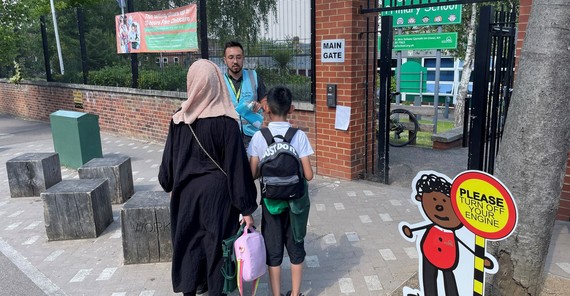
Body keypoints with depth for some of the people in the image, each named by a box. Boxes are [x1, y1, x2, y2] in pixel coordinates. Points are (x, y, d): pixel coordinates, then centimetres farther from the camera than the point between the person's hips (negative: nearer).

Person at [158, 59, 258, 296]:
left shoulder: (179, 118, -6)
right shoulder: (225, 122, -19)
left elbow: (170, 156, 4)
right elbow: (237, 165, -18)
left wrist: (170, 186, 21)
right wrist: (246, 207, -11)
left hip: (186, 190, 5)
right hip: (216, 191, -4)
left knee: (188, 239, 20)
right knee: (216, 241, 11)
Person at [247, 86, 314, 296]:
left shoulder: (259, 137, -11)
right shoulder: (299, 136, -12)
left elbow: (252, 174, -10)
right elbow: (308, 175, -13)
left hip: (271, 202, 0)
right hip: (296, 201, 1)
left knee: (273, 249, 14)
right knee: (296, 247, 17)